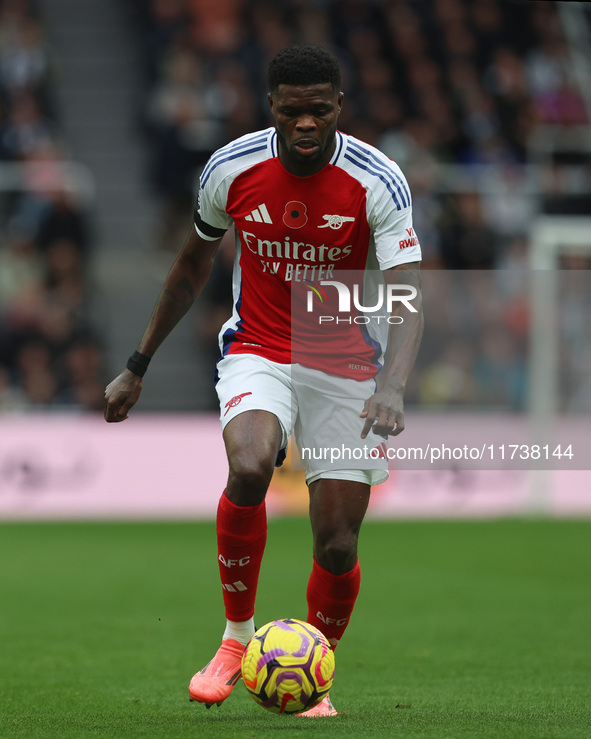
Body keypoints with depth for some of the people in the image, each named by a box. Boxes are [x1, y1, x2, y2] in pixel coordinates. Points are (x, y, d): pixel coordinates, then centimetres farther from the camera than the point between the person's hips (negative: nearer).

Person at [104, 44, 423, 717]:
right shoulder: (231, 169, -9)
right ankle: (236, 636, -10)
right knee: (248, 467, -31)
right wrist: (138, 365, 13)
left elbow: (407, 300, -22)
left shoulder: (378, 181, -16)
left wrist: (391, 386, -41)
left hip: (346, 368, 0)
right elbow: (193, 264, 9)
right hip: (258, 353, 0)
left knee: (337, 544, -4)